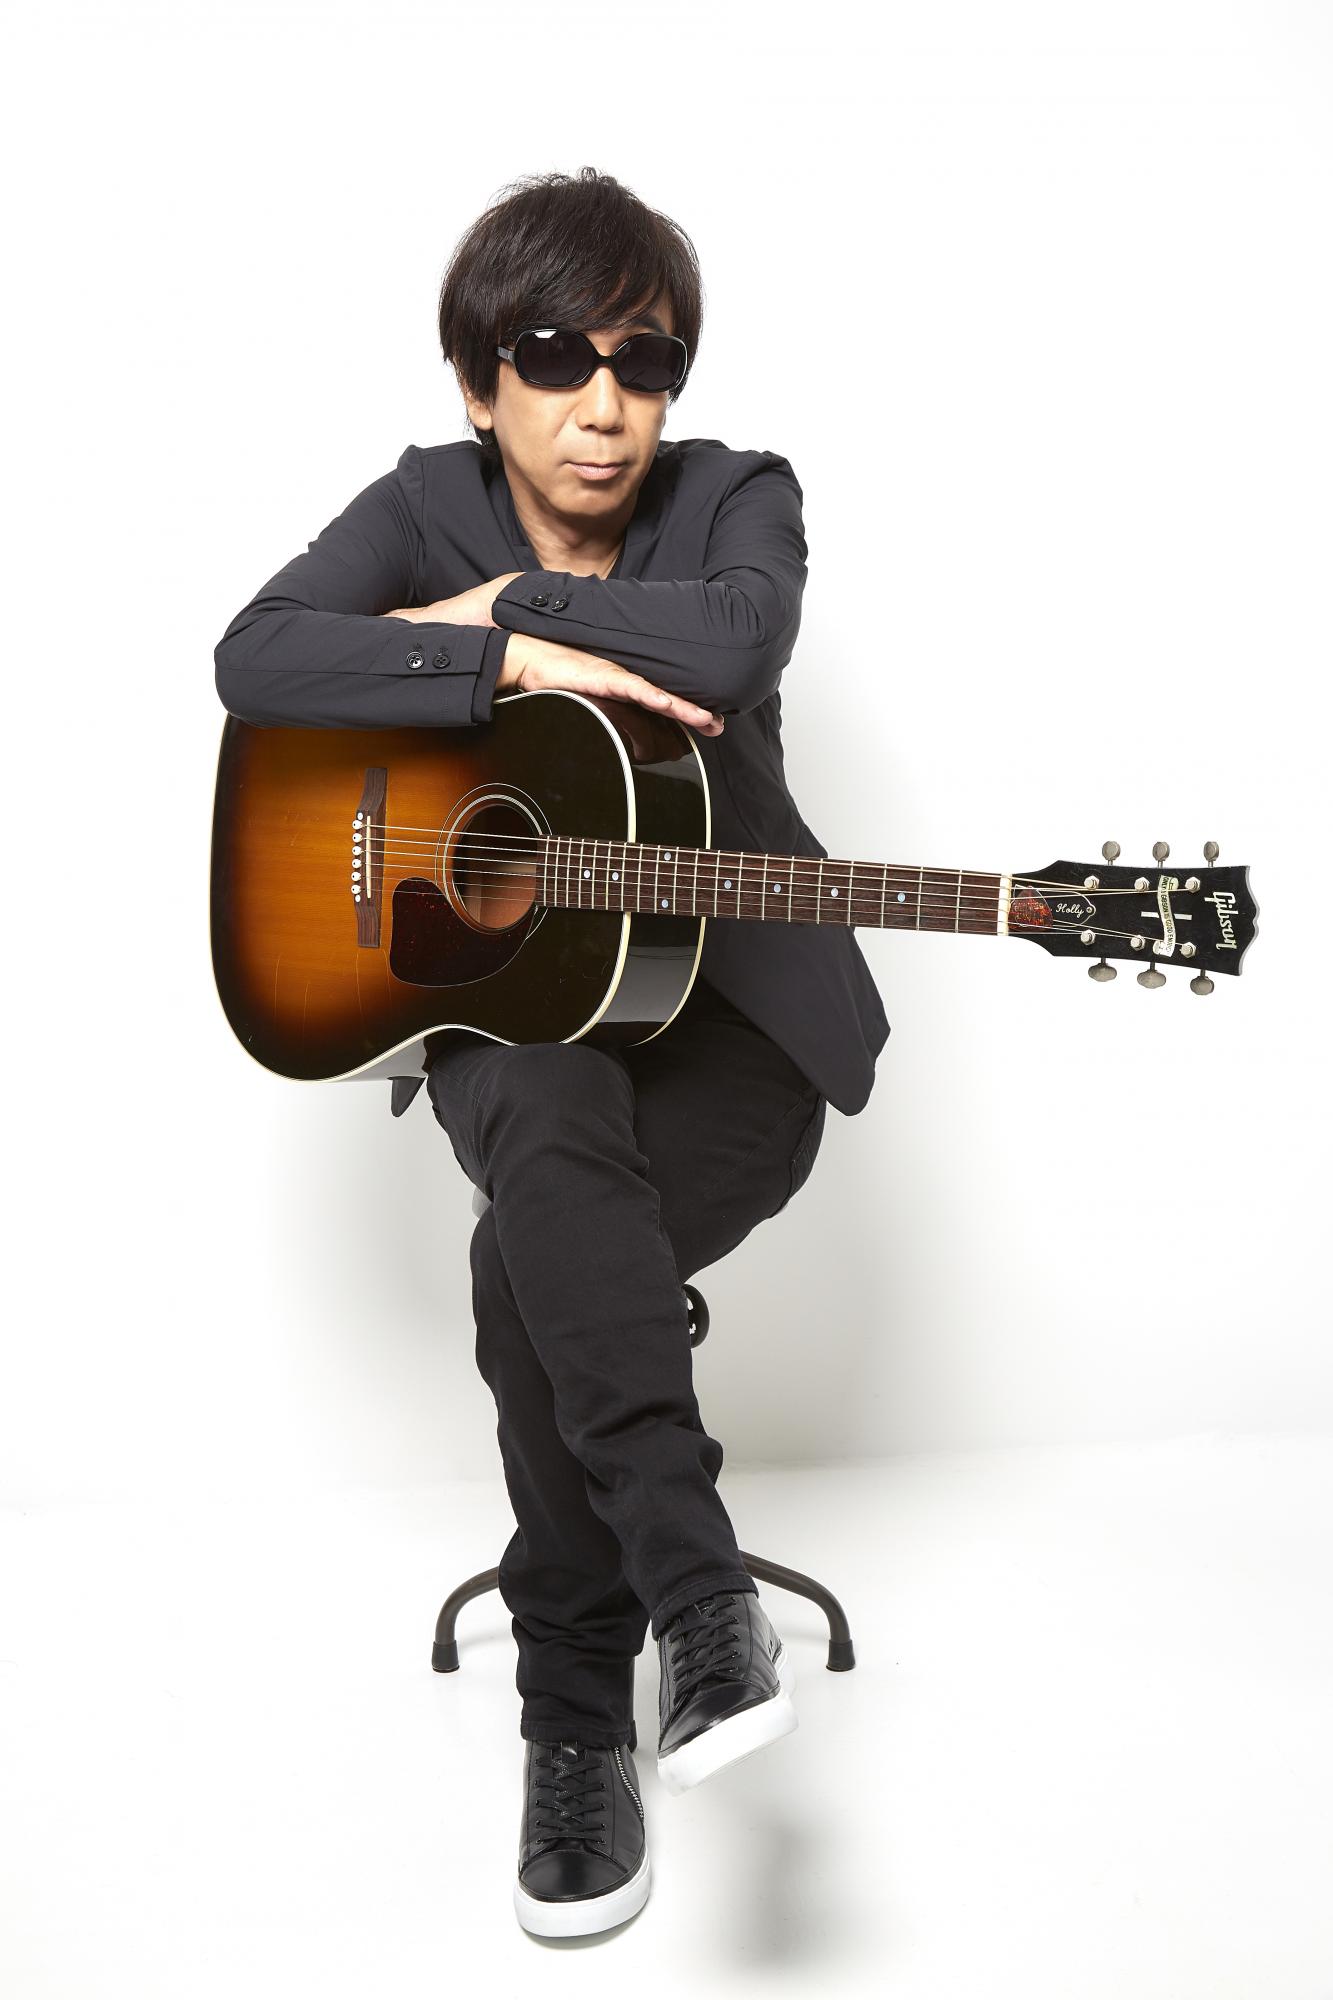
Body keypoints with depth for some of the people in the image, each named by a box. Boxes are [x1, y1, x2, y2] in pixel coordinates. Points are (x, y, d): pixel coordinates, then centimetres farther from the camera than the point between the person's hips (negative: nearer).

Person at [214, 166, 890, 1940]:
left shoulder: (739, 497, -1)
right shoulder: (425, 508, 3)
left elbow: (736, 637, -27)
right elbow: (254, 656, -17)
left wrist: (477, 614, -17)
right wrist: (523, 661, -23)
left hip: (728, 1001, -1)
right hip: (497, 996, 2)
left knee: (532, 1266, -28)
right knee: (549, 1124, -36)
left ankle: (581, 1723, -14)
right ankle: (701, 1587, -34)